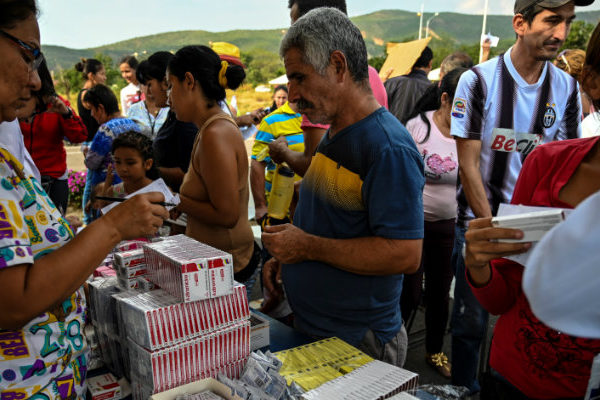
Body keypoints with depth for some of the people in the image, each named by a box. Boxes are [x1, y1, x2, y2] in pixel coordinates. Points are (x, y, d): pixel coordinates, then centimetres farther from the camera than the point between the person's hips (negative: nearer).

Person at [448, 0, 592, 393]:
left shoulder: (567, 88, 1)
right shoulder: (479, 81, -9)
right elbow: (468, 165, -10)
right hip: (480, 221, -3)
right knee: (471, 319, 7)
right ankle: (464, 390, 30)